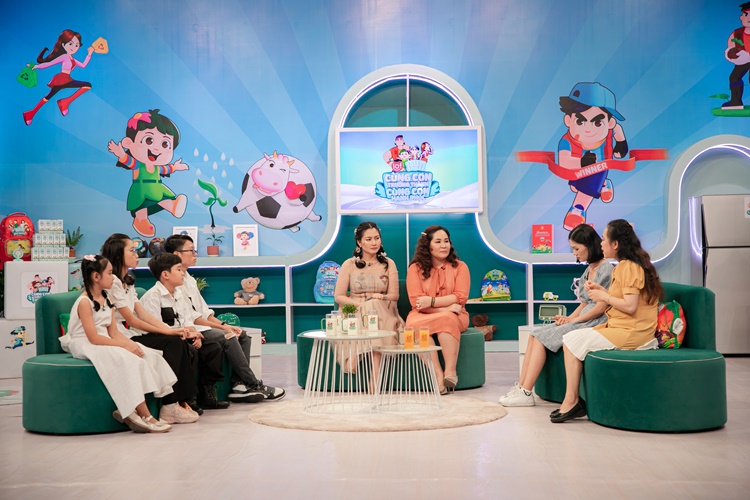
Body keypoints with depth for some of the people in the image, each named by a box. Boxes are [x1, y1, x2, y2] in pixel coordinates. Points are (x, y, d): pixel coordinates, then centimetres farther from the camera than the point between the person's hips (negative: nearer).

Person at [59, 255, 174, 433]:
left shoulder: (107, 300, 13)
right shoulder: (84, 302, -14)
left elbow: (113, 332, 7)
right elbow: (94, 338, -21)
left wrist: (131, 343, -12)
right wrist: (124, 345, -22)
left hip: (104, 343, 9)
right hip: (85, 346, -9)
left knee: (147, 355, -10)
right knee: (128, 360, -30)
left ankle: (127, 410, -15)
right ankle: (145, 416, -25)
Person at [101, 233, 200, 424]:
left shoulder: (127, 281, 19)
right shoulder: (112, 282, -11)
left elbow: (143, 314, 9)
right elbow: (132, 320, -14)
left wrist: (171, 330, -5)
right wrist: (167, 332, -12)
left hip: (135, 333, 9)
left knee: (182, 345, -12)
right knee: (172, 344, -22)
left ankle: (183, 401, -13)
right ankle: (169, 408, -20)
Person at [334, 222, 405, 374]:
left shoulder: (388, 264, 11)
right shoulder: (349, 265, 7)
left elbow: (394, 295, 9)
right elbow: (338, 296, 3)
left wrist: (380, 297, -12)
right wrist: (358, 303, -13)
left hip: (382, 312, 1)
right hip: (355, 313, -1)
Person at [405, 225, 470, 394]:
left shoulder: (460, 267, 8)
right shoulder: (416, 268, 6)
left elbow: (460, 298, -4)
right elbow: (416, 301, -5)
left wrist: (432, 301, -15)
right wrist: (445, 308, -16)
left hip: (453, 316, 0)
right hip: (422, 317, 0)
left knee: (446, 321, -36)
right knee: (414, 325, -34)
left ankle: (450, 372, -36)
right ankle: (438, 376, -38)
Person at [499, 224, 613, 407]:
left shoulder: (606, 270, -11)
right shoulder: (589, 269, 17)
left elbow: (600, 308, -16)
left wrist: (572, 320, -11)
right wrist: (568, 318, 1)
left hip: (594, 323, -9)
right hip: (581, 320, 9)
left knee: (542, 337, -18)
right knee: (535, 334, -6)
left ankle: (526, 393, -17)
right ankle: (521, 386, -11)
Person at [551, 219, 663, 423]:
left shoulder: (629, 267, -16)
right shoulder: (624, 265, 16)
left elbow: (630, 306, -23)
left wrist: (604, 297, -10)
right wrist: (601, 290, 9)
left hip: (629, 332, -10)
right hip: (619, 327, 10)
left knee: (572, 341, -11)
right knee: (571, 340, 7)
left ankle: (571, 401, -6)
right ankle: (573, 400, 0)